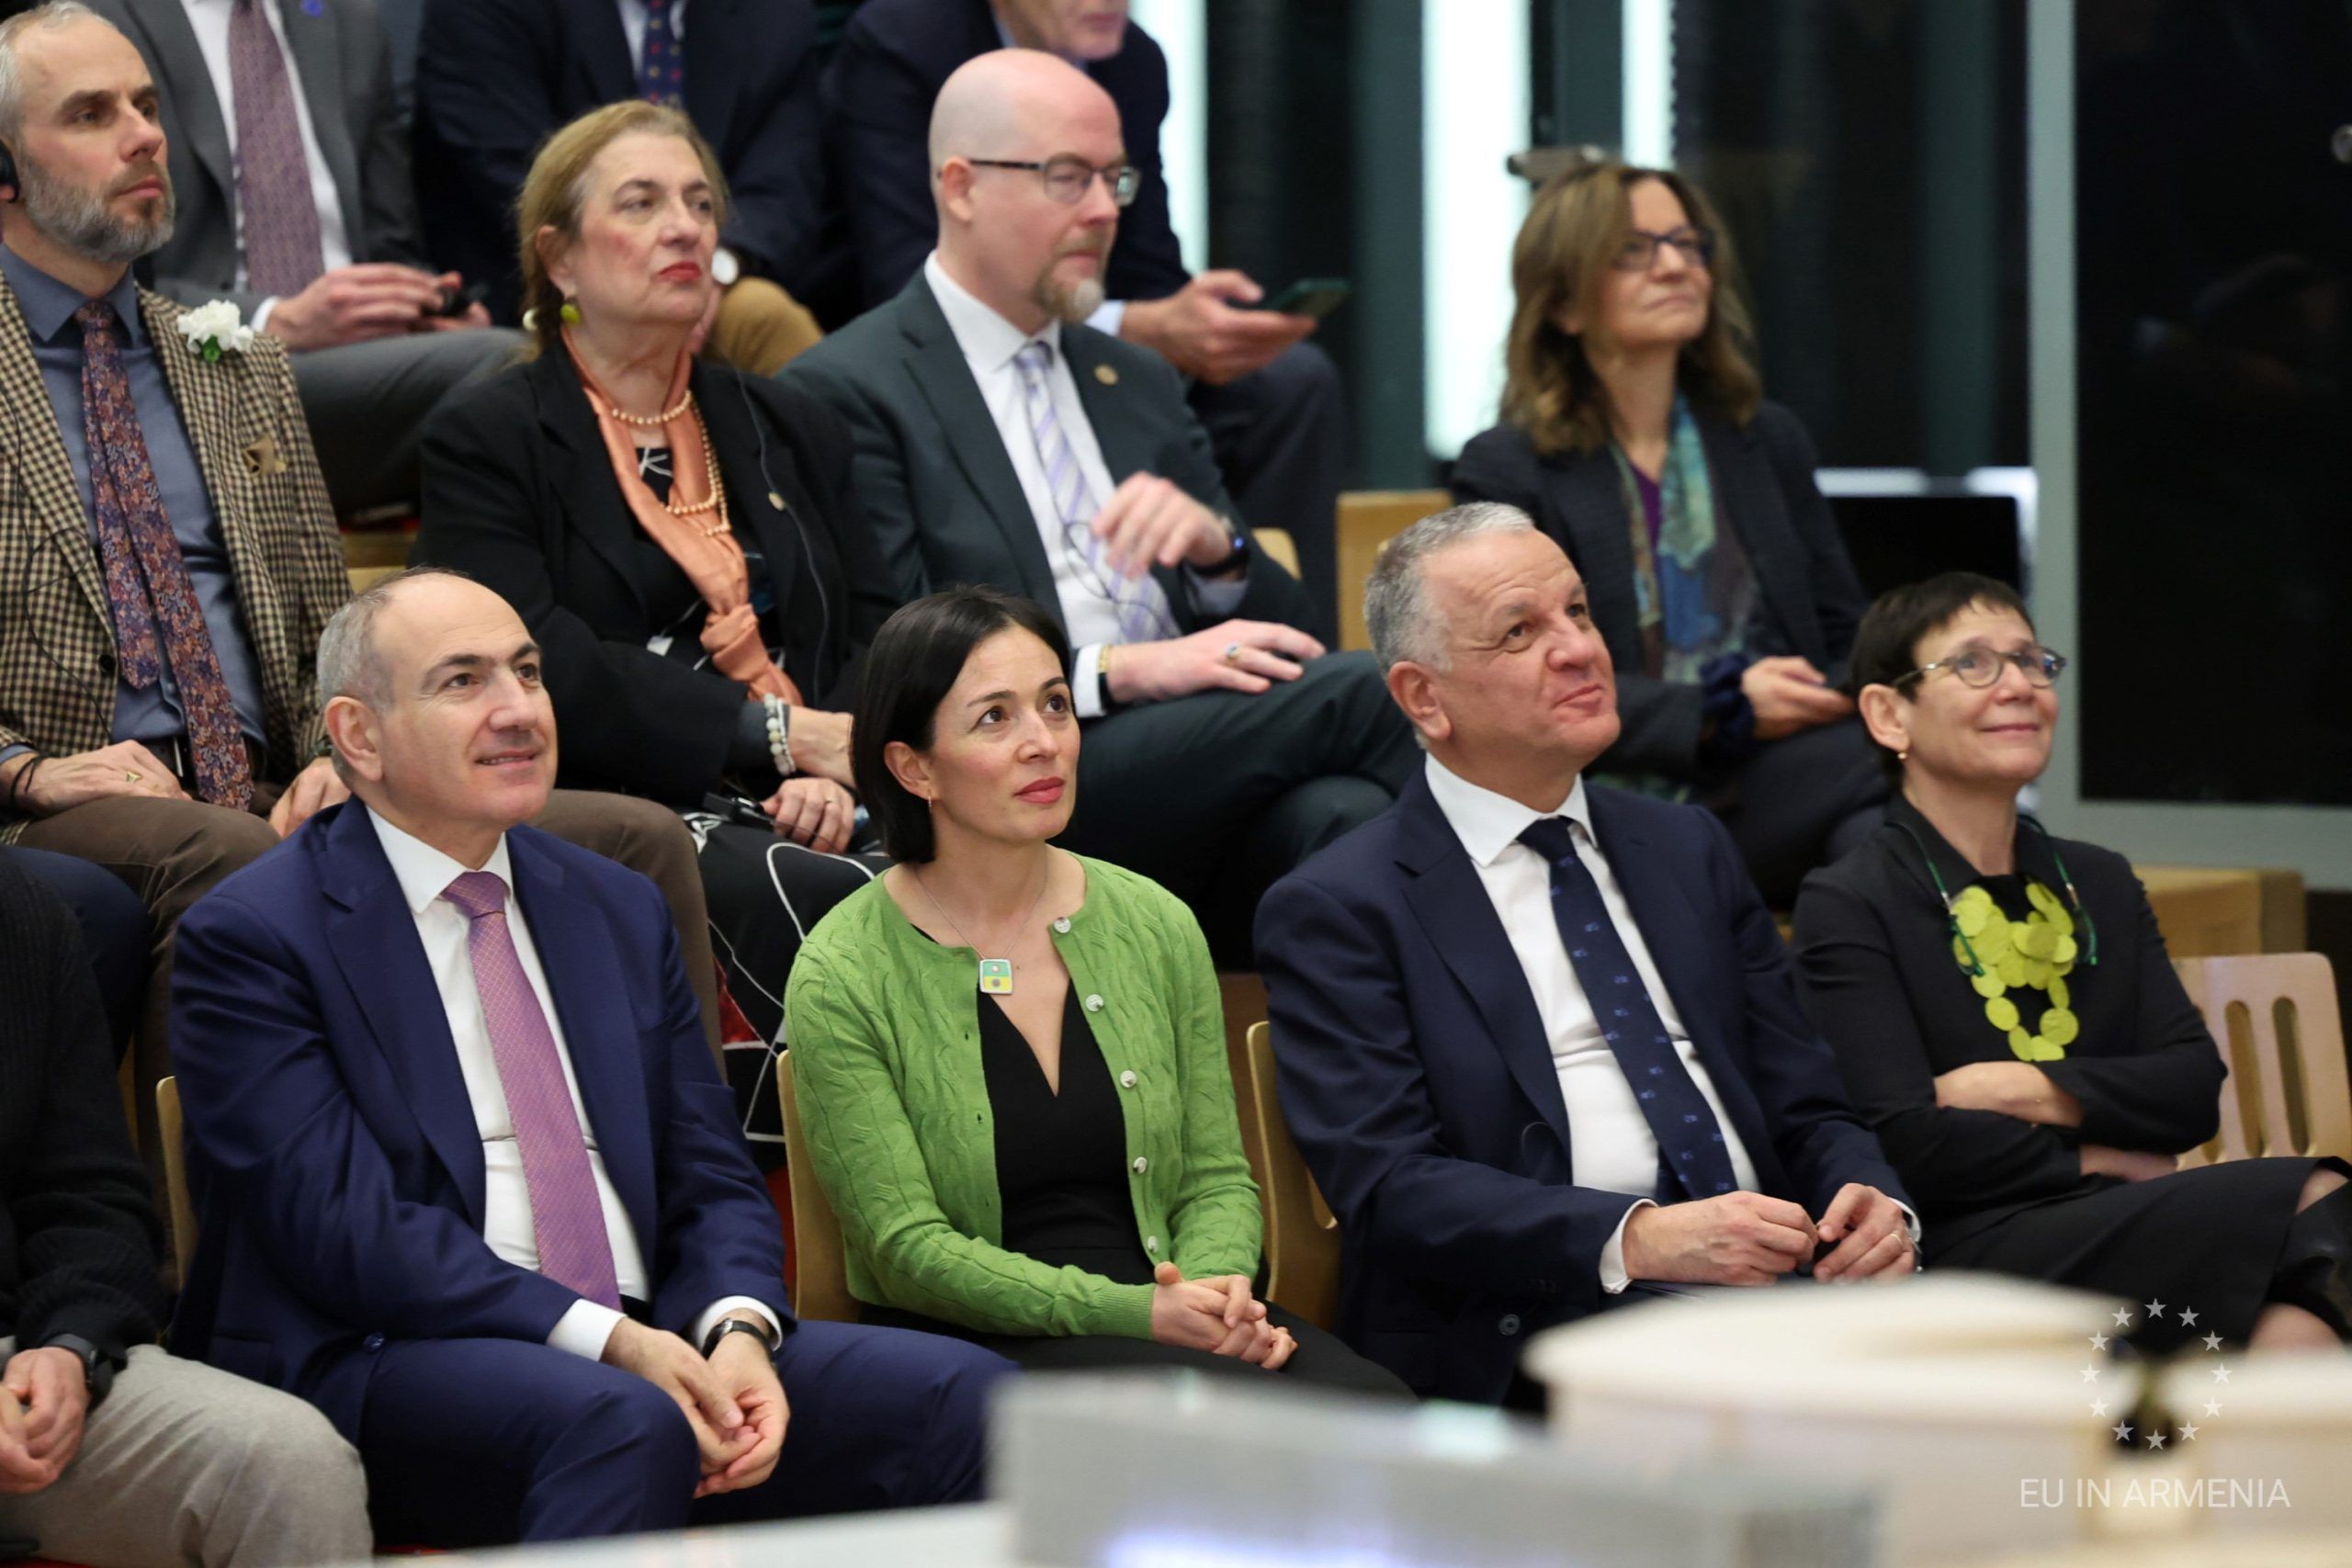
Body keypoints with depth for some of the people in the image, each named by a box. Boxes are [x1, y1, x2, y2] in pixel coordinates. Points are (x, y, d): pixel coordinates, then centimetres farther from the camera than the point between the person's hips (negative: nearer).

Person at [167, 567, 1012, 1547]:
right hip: (388, 1361, -6)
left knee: (961, 1395, -18)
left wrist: (739, 1334, -8)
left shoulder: (621, 913, 20)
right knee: (625, 1425, -39)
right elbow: (344, 1226, -12)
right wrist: (604, 1341, -21)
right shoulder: (253, 937, -1)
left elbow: (714, 1183, 15)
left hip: (650, 1348, 6)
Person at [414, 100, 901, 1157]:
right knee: (816, 902, -34)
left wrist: (836, 772, -9)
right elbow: (544, 671, -7)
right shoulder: (486, 441, 6)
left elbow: (875, 637, 14)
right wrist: (780, 734, -11)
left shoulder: (791, 432, 24)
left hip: (798, 817, 4)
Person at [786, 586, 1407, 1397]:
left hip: (1163, 1319, 5)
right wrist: (1132, 1314, -19)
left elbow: (1216, 1176, 13)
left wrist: (1214, 1290, -12)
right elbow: (908, 1248, -8)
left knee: (1372, 1406, -27)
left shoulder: (1154, 925, 9)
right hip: (974, 1349, -4)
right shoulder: (842, 979, -4)